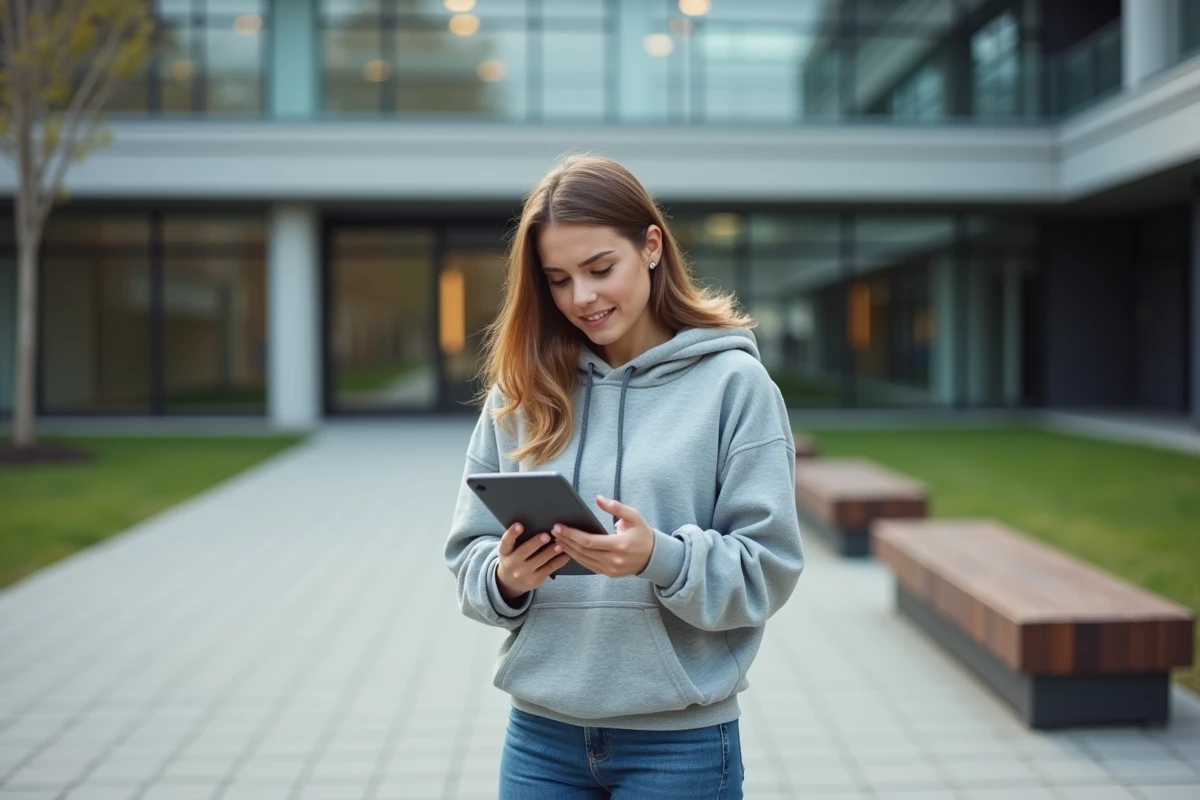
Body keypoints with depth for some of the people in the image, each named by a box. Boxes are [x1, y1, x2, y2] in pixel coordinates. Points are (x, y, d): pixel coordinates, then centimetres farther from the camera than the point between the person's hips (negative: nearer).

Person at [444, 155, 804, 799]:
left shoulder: (734, 382, -6)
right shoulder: (522, 391, 3)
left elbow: (768, 569, -8)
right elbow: (468, 554, 5)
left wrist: (659, 557, -24)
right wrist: (504, 577, -16)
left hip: (681, 741, -2)